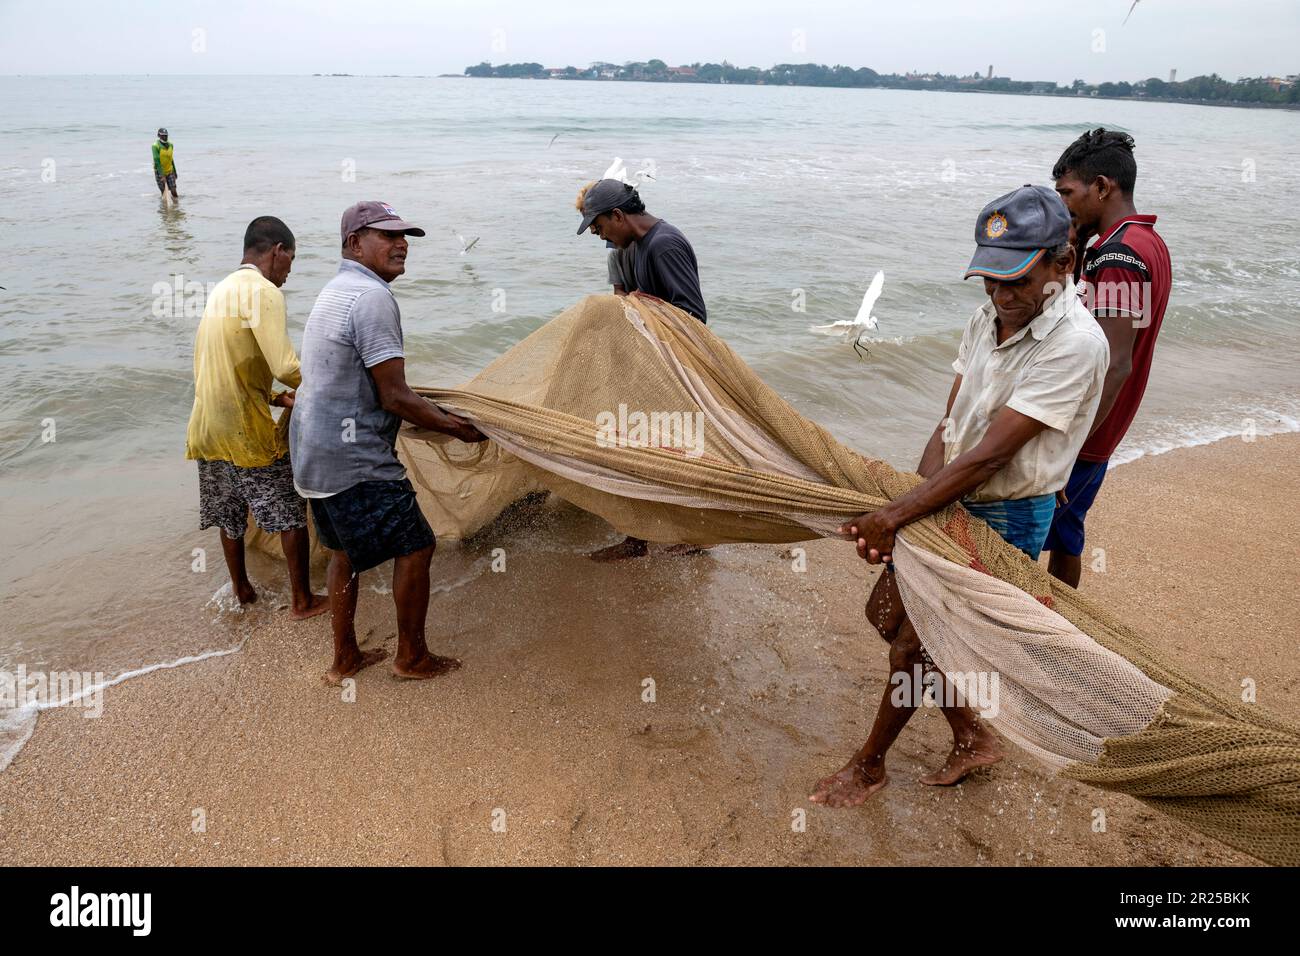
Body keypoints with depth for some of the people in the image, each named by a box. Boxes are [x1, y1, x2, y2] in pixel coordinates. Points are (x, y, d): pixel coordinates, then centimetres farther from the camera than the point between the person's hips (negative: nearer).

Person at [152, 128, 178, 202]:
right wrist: (162, 176, -26)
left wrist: (175, 172, 17)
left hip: (170, 171, 4)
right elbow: (157, 161, -20)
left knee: (174, 191, -1)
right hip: (160, 172, -4)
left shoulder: (170, 145, 2)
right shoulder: (156, 146, -16)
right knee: (164, 192, 0)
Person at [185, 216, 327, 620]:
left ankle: (241, 589, 35)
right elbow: (287, 368, -23)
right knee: (291, 514, 4)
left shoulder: (223, 289, 15)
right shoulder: (262, 291, -14)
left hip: (208, 427, 9)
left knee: (231, 516, 21)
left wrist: (277, 398, 17)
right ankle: (303, 600, 13)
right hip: (247, 433, -8)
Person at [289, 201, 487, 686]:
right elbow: (395, 397, -20)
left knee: (345, 550, 21)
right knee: (415, 547, 2)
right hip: (354, 459, -10)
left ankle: (344, 658, 33)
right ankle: (412, 656, 17)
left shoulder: (334, 291, 15)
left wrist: (434, 412, 25)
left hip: (314, 453, 11)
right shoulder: (372, 296, -18)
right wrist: (454, 426, -6)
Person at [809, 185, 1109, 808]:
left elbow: (990, 454, -28)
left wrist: (895, 516, -28)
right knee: (886, 611, 14)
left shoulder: (1075, 342, -25)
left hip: (1006, 519, -8)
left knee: (911, 644, -1)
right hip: (953, 502, 8)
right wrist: (910, 506, -18)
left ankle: (869, 767, 25)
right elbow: (949, 429, -4)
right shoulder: (987, 319, -1)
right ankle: (973, 738, 30)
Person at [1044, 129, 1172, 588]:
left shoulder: (1116, 253, -20)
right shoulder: (1150, 242, 12)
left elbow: (1114, 366, -26)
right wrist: (1074, 247, 6)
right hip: (1097, 436, 10)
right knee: (1063, 538, 21)